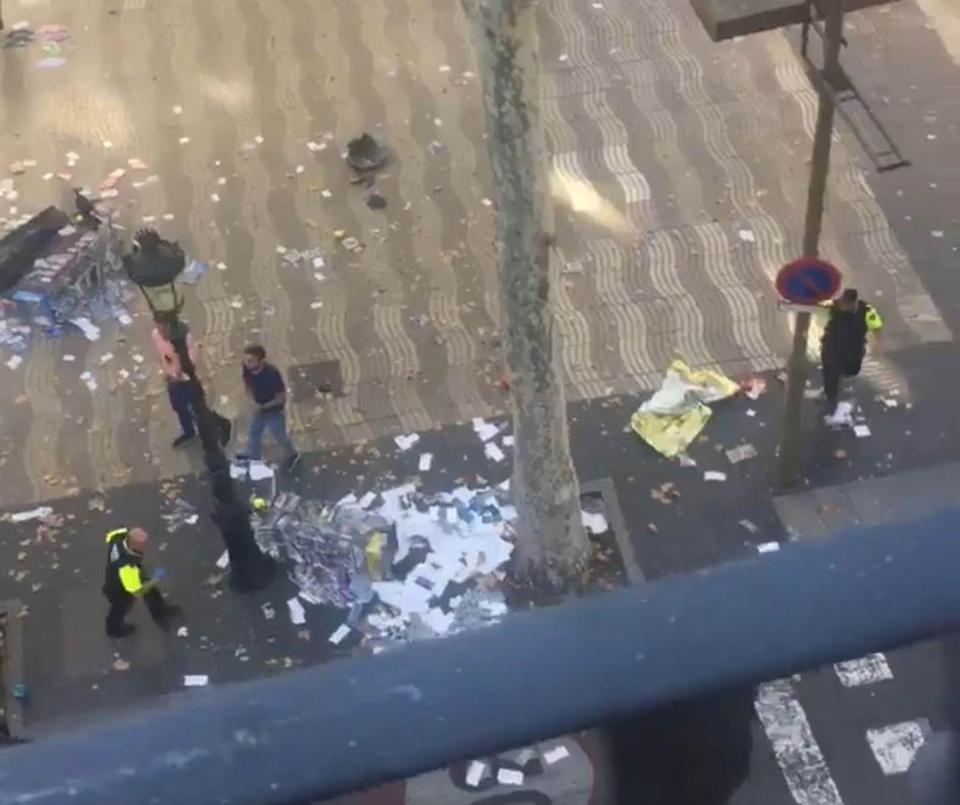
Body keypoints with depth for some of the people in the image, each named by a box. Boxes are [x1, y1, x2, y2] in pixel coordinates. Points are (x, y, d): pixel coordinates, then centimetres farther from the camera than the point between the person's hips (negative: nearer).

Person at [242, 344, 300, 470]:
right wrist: (254, 401, -16)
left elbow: (281, 398, -26)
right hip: (258, 408, 5)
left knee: (280, 436, 19)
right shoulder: (247, 368, -22)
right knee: (253, 434, 22)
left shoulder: (272, 373, -38)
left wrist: (263, 407, -23)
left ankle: (293, 456, 49)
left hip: (274, 411, -5)